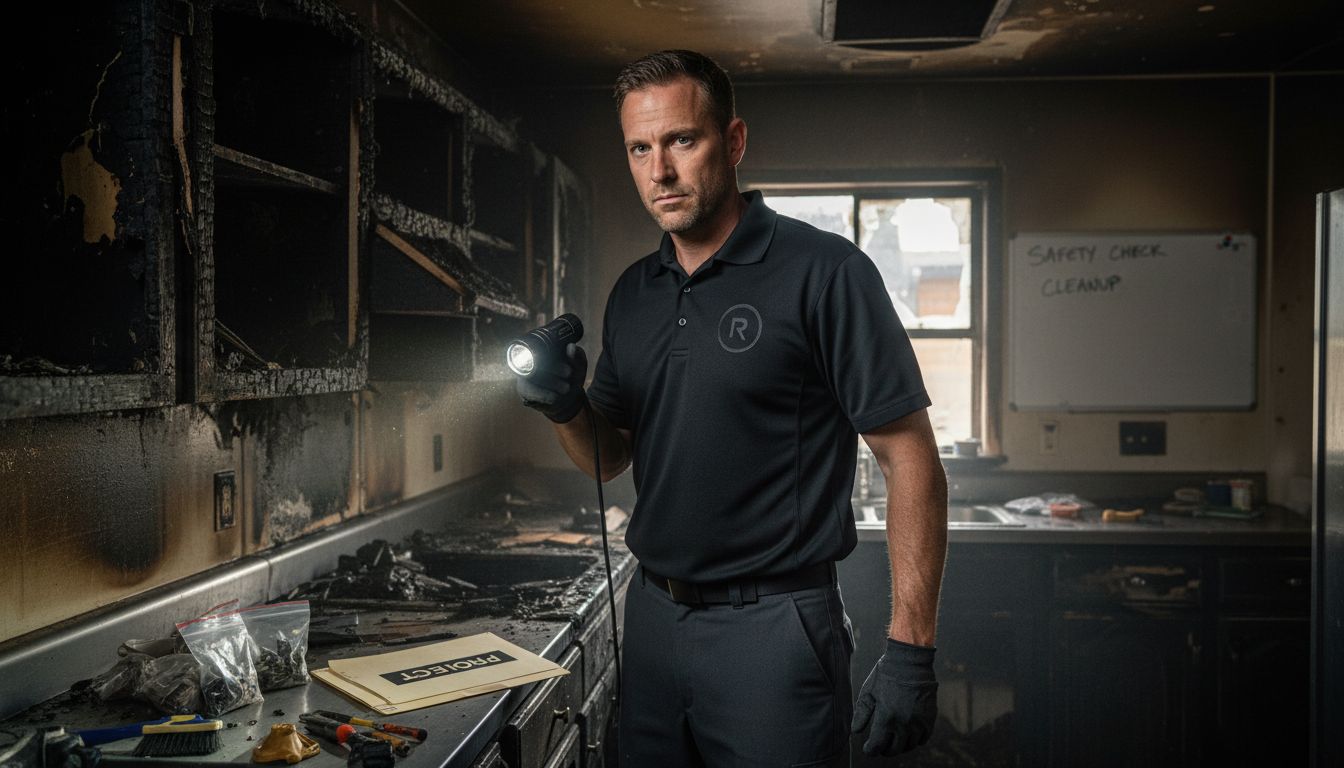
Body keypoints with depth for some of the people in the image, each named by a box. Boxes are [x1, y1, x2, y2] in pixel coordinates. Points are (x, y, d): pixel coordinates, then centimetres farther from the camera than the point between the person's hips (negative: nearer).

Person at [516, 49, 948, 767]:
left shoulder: (823, 271, -12)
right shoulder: (632, 293, 8)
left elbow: (911, 461, -13)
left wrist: (910, 651, -16)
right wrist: (566, 408, -7)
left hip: (771, 626, -6)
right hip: (651, 618, 6)